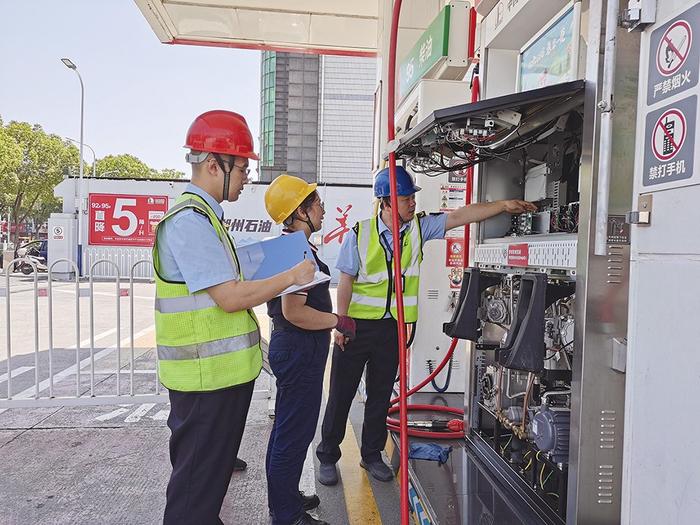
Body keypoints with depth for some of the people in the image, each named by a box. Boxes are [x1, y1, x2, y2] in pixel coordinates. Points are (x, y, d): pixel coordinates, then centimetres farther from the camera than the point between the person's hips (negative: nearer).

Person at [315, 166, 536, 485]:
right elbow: (346, 282, -6)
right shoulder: (360, 234, -9)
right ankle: (328, 457, 23)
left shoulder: (419, 227, -1)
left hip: (391, 327, 3)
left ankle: (371, 455, 32)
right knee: (341, 395, 5)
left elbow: (460, 216, -5)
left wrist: (504, 205, -13)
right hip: (356, 325, -3)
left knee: (381, 395, 15)